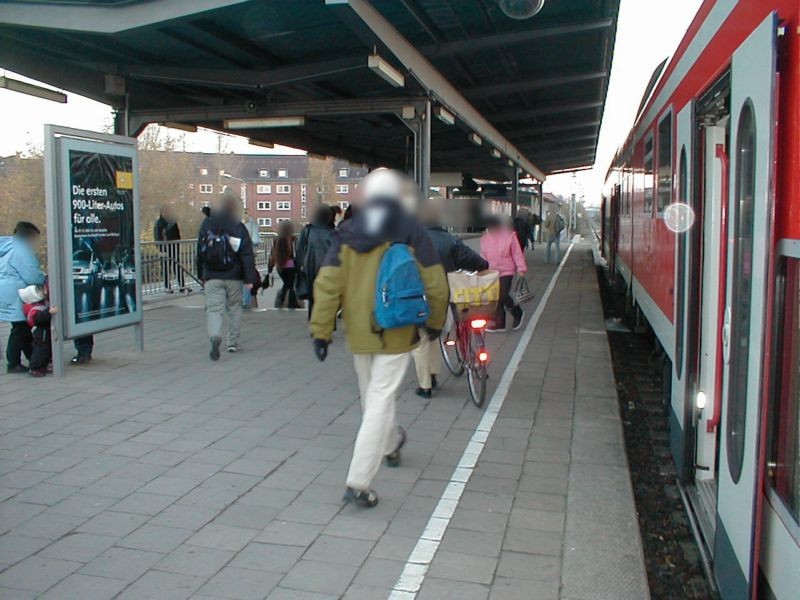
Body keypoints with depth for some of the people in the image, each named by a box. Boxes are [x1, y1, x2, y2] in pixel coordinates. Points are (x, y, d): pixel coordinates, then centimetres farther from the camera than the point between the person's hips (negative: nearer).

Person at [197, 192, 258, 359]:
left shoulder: (207, 225, 3)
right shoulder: (238, 227, -7)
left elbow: (200, 251, 9)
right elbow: (247, 255, -12)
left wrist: (202, 274, 18)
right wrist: (250, 278, -11)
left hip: (212, 276, 1)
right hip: (234, 276, -1)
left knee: (214, 308, -1)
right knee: (234, 308, 14)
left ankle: (215, 336, -28)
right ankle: (233, 343, 19)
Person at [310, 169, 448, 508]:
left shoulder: (346, 234, 3)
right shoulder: (411, 232, -4)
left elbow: (327, 285, -3)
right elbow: (435, 284, -4)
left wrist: (321, 331, 1)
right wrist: (434, 321, 11)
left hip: (359, 336, 4)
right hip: (396, 334, -4)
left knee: (371, 398, 24)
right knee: (380, 403, -1)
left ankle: (391, 443, 49)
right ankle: (358, 483, -3)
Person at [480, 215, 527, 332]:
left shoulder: (509, 235, -9)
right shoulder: (485, 238, 3)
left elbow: (517, 254, -9)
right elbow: (483, 256, 10)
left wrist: (521, 268, -14)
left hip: (507, 271, -5)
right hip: (493, 273, 5)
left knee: (503, 295, -13)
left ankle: (517, 313, 13)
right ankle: (499, 324, 14)